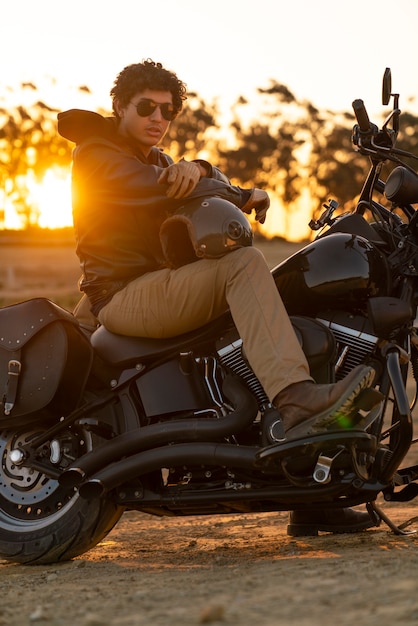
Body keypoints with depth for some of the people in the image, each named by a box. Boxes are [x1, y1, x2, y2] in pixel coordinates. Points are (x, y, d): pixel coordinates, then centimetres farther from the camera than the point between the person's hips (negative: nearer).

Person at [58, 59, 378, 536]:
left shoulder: (155, 161, 27)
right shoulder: (97, 153, -1)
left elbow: (215, 190, 11)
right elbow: (160, 191, -16)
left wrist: (196, 169, -14)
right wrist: (241, 196, -4)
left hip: (163, 289, 9)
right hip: (123, 295, -9)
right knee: (244, 263, -29)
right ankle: (295, 399, -47)